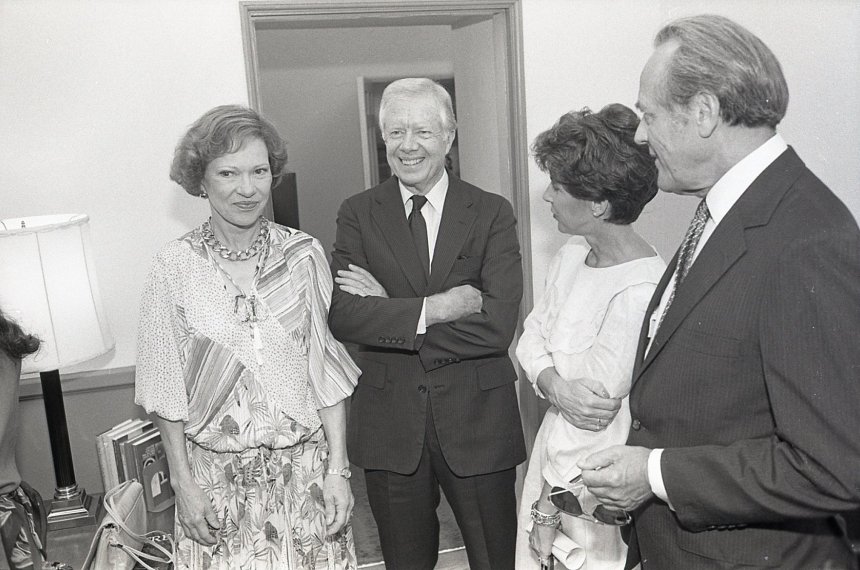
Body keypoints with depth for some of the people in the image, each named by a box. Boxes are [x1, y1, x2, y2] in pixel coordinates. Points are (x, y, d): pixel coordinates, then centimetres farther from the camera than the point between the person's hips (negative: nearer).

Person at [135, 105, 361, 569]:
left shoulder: (303, 255, -6)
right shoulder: (174, 266, -8)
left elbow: (328, 370, -3)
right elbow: (166, 390, -3)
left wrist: (337, 469, -4)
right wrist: (183, 482, -3)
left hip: (304, 465, 1)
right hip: (217, 473, 0)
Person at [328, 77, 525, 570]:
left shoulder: (493, 213, -5)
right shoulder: (358, 214, 0)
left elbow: (498, 325, -17)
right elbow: (343, 316, -14)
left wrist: (389, 310, -17)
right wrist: (435, 308, -22)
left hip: (477, 420, -1)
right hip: (389, 423, 2)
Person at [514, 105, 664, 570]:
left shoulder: (640, 288, -26)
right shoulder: (573, 253, 0)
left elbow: (601, 395, -22)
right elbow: (531, 335, 5)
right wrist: (554, 385, -15)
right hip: (556, 441, 7)